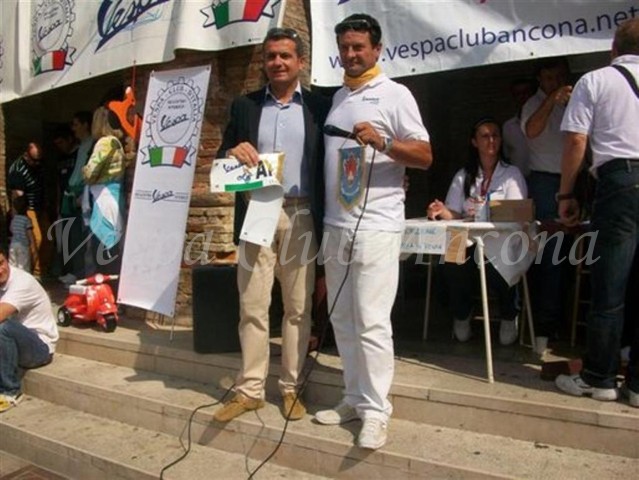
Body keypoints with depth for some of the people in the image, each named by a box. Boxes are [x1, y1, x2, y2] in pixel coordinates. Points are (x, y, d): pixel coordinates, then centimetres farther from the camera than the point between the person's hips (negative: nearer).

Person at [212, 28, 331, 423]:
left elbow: (329, 163, 2)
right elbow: (222, 159, 11)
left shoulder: (320, 107, 6)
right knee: (252, 306, 5)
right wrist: (233, 153, -13)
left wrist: (326, 222, -9)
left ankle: (291, 387, 19)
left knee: (298, 308, 6)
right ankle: (250, 390, 16)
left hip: (300, 218, -1)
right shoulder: (244, 105, 11)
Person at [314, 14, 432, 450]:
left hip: (377, 227, -7)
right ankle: (355, 398, 23)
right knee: (342, 318, 11)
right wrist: (323, 217, 16)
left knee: (372, 322, -6)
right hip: (335, 225, 7)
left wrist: (382, 142, -22)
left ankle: (377, 410, 6)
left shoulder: (395, 94, -1)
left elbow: (425, 156, -5)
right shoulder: (337, 98, 18)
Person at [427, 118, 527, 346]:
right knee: (453, 263, -31)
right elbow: (454, 214, 10)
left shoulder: (512, 174, 10)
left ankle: (509, 317, -3)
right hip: (469, 241, 2)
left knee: (496, 265, -35)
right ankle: (461, 316, -1)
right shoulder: (463, 176, 18)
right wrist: (443, 211, -14)